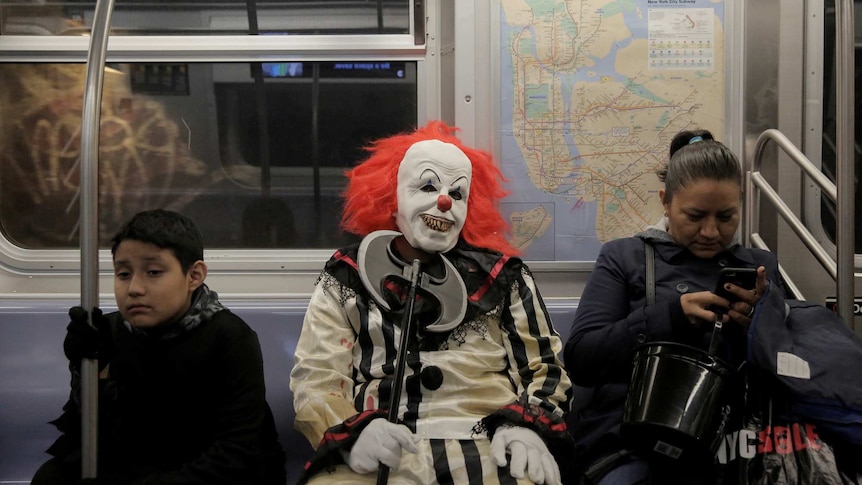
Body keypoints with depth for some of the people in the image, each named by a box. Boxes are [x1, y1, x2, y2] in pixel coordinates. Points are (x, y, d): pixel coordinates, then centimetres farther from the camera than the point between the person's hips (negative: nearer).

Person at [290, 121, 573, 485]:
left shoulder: (502, 274, 17)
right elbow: (315, 378, 7)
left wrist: (528, 426, -6)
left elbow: (546, 366, 15)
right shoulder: (345, 278, 14)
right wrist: (354, 432, -13)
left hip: (490, 451, 1)